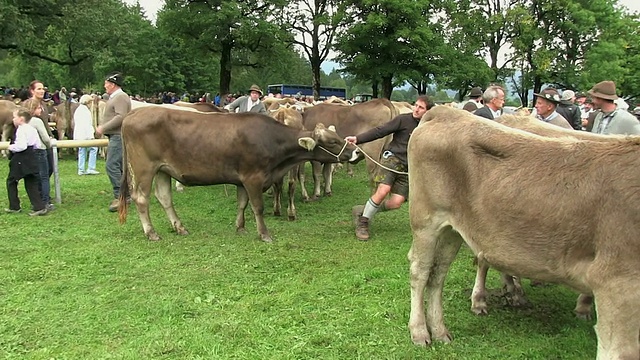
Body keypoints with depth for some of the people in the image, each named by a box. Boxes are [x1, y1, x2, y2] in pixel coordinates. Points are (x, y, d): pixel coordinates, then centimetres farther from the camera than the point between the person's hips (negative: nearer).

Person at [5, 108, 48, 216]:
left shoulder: (21, 130, -17)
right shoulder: (33, 129, 8)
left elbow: (21, 146, -26)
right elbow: (38, 145, 10)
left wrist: (11, 147, -11)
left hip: (20, 160, -8)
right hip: (31, 159, 8)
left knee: (11, 182, 10)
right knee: (31, 183, 11)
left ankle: (14, 207, 15)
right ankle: (39, 206, 3)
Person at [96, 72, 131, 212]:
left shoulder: (121, 97, -13)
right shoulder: (114, 98, 20)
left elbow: (121, 117, -24)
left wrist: (104, 128, -20)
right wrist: (103, 127, 14)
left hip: (118, 136, -11)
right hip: (115, 136, 11)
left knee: (112, 166, -14)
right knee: (119, 166, 12)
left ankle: (119, 197, -13)